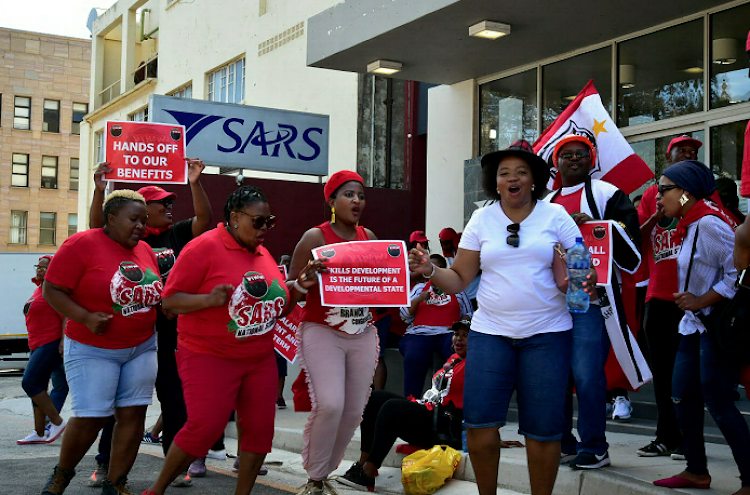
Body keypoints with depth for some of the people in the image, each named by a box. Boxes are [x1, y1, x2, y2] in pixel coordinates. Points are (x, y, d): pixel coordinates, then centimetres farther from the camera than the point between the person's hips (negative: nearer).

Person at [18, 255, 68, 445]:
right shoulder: (39, 288, 19)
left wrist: (63, 341, -26)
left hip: (51, 344, -10)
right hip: (38, 345, 10)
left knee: (30, 383, -13)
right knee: (37, 387, 9)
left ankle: (57, 422, -3)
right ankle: (39, 433, 14)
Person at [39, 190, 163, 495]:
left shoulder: (145, 250, 7)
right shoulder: (82, 244, -12)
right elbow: (52, 290, -11)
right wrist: (86, 318, -23)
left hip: (142, 347, 6)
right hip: (93, 349, -6)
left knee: (133, 414, 1)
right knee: (90, 418, -6)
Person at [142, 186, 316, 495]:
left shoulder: (262, 253, 12)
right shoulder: (204, 247, -10)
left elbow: (277, 308, 21)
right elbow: (170, 302, -12)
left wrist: (296, 290, 3)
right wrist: (208, 299, -28)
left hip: (260, 358, 7)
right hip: (209, 357, -7)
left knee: (260, 429, 2)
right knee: (204, 427, -11)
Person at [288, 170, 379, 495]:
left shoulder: (369, 237, 11)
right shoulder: (316, 237, -4)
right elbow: (290, 289, -3)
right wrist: (310, 274, -23)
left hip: (363, 334, 5)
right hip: (322, 332, -5)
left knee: (354, 410, 3)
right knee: (330, 405, -19)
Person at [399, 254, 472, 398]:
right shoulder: (419, 288, 25)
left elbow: (469, 314, 21)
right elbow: (405, 316, 18)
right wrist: (419, 299, 0)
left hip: (448, 333, 0)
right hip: (419, 333, 0)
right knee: (413, 358, -34)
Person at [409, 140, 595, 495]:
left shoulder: (556, 216, 4)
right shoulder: (482, 220, 8)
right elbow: (459, 279, 7)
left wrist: (585, 280, -18)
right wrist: (430, 270, -11)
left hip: (546, 333, -1)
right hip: (490, 332, 1)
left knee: (542, 428, 0)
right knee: (479, 422, -5)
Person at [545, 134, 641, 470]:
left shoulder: (606, 194, 4)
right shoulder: (546, 203, 21)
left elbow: (629, 238, -7)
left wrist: (592, 225, -17)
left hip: (589, 298, -6)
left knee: (587, 376, -10)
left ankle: (594, 449, 1)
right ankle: (562, 444, 20)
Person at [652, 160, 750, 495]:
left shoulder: (709, 223, -18)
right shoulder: (690, 224, 12)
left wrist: (701, 301, -19)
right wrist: (691, 301, 11)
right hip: (694, 323, 10)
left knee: (717, 403, -8)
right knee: (683, 396, 12)